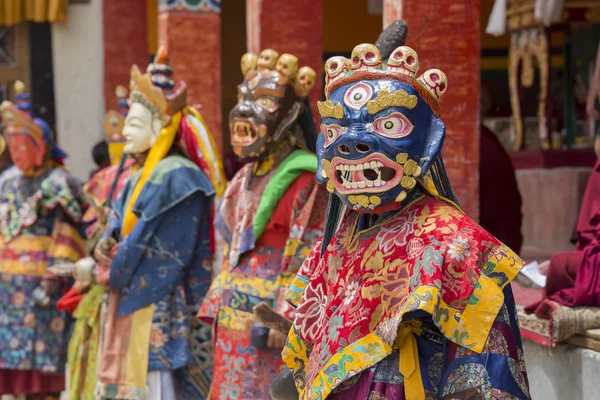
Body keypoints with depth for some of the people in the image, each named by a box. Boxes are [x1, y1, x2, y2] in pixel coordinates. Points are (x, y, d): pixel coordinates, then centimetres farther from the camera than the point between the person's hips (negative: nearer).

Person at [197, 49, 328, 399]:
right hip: (233, 324, 8)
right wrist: (217, 307, 15)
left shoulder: (304, 180, -12)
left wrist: (284, 324, -20)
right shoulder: (248, 177, 14)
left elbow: (308, 261, -16)